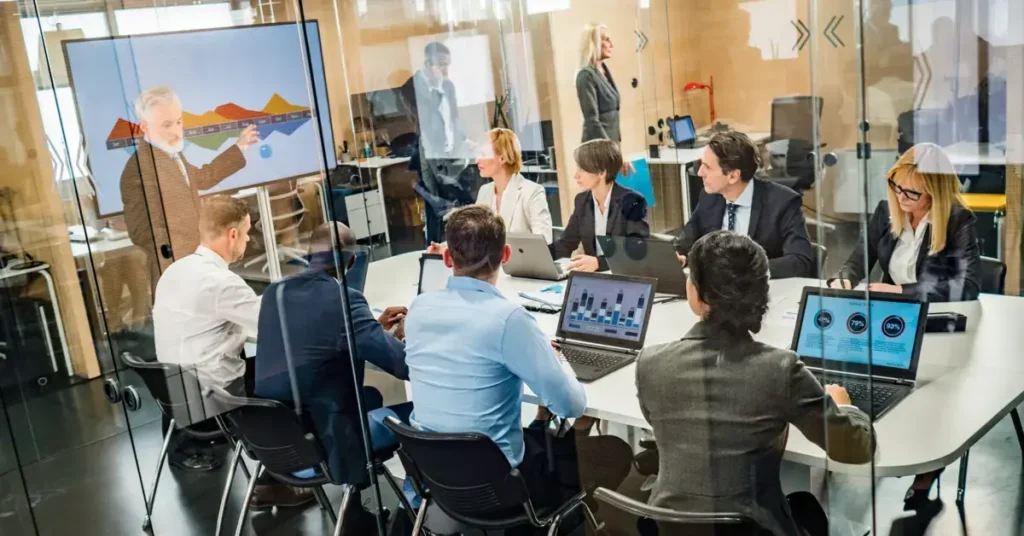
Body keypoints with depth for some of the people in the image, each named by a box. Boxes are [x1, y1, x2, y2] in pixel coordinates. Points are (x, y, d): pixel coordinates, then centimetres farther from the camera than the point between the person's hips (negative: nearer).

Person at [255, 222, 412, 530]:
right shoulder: (344, 298, -19)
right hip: (321, 441, -8)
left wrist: (375, 327, 18)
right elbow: (406, 365, -19)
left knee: (371, 396, 29)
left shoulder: (274, 293, 3)